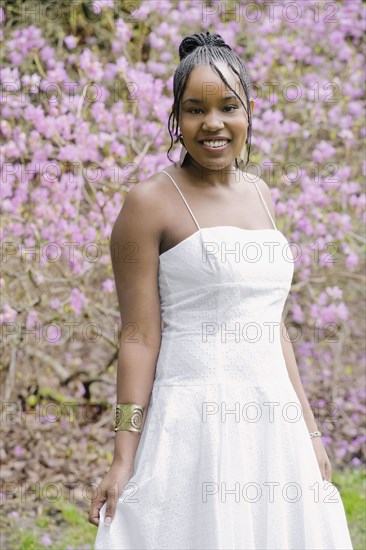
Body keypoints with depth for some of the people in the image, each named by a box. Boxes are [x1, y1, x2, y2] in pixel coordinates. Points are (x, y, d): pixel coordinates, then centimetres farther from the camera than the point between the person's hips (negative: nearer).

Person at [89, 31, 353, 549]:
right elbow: (139, 337, -10)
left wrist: (309, 429, 16)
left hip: (275, 424, 6)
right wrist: (123, 461, -14)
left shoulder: (260, 194, 12)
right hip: (194, 424, -6)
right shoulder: (151, 203, -7)